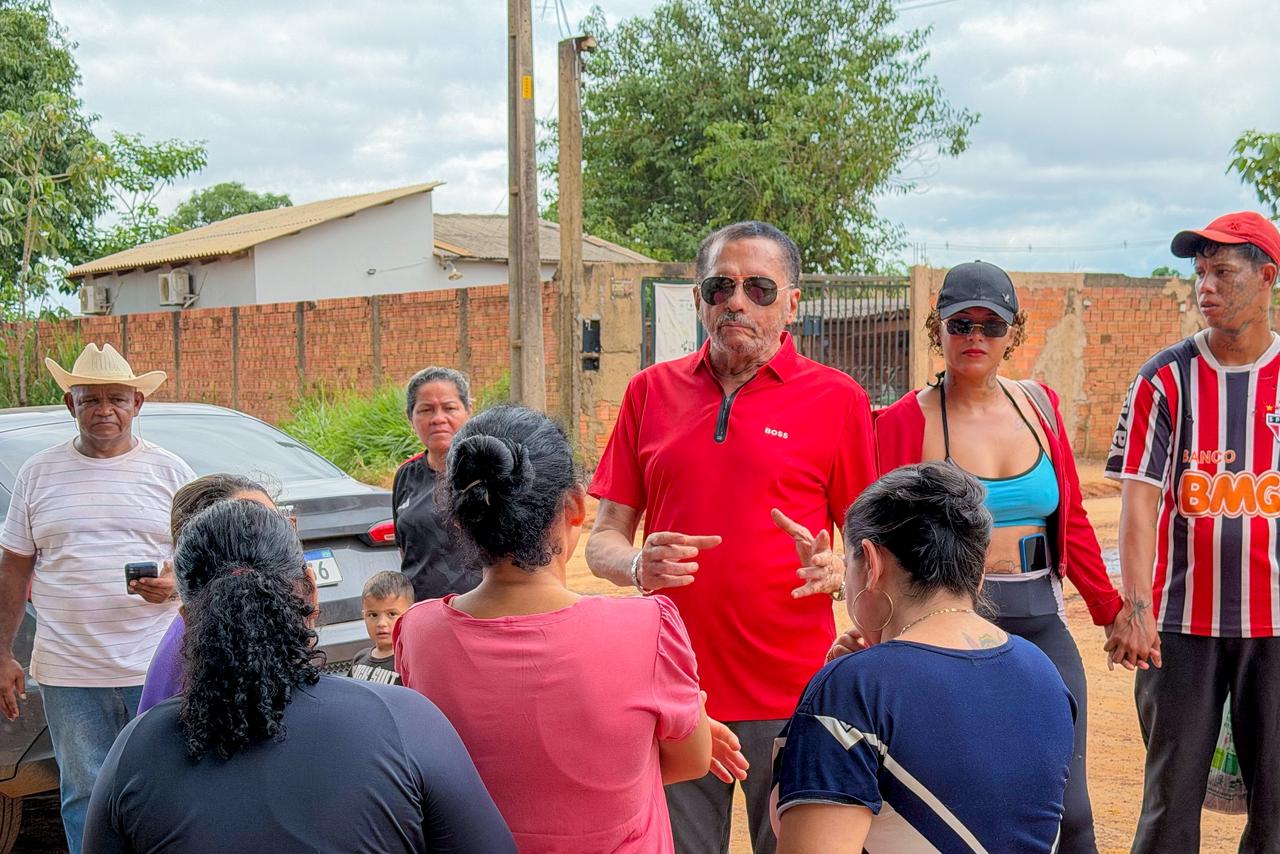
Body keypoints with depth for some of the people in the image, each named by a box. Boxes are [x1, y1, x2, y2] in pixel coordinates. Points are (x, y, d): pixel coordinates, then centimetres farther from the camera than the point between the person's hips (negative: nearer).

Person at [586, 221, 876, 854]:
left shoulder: (836, 399, 0)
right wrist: (638, 566, -12)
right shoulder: (651, 391, 8)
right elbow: (603, 539, 9)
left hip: (791, 694, -2)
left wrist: (834, 572, -18)